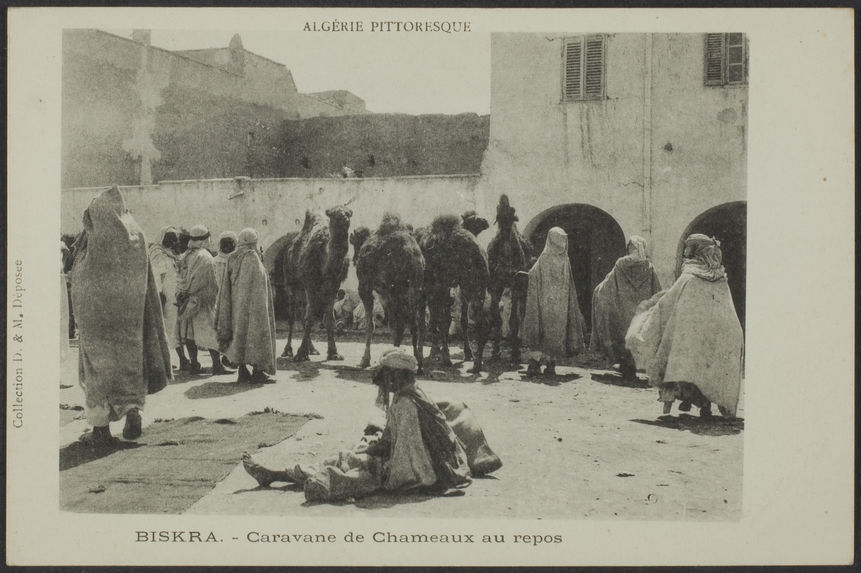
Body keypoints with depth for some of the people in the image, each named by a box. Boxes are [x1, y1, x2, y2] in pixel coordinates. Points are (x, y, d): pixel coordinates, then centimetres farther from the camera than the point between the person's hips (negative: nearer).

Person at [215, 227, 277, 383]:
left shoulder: (232, 259, 8)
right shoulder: (252, 258, -12)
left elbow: (226, 286, 9)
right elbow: (257, 285, -16)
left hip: (236, 304, 7)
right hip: (252, 304, -7)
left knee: (240, 332, 11)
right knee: (255, 332, -2)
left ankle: (243, 371, 11)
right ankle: (257, 372, -4)